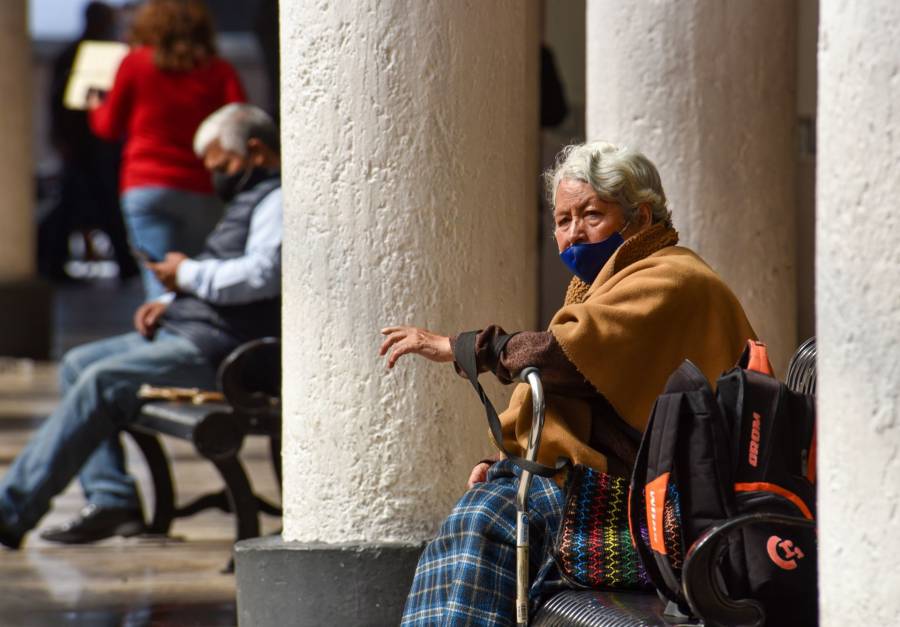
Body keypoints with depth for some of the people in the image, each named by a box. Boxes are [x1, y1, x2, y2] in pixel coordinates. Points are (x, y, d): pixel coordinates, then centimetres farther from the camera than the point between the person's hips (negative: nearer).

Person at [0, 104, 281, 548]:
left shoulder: (278, 200, -10)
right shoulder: (251, 197, 24)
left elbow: (260, 275, -25)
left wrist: (188, 274, -13)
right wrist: (168, 303, 10)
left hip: (216, 348, -12)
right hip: (185, 330, 12)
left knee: (102, 380, -22)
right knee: (77, 365, 8)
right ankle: (112, 499, -5)